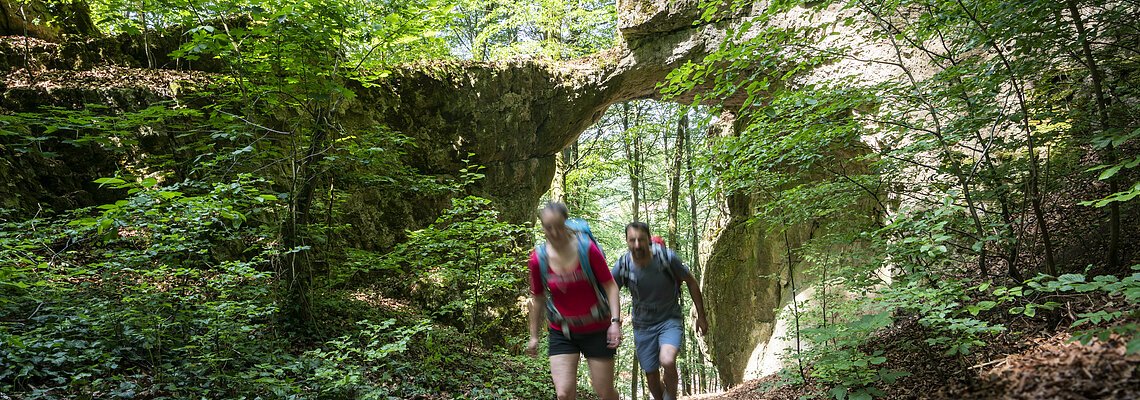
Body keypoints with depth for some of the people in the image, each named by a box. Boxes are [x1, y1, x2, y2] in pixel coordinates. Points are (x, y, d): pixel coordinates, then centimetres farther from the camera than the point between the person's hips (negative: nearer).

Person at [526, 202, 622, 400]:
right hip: (562, 333, 1)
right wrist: (534, 336, 11)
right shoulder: (538, 258, -10)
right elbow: (538, 299, 4)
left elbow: (610, 286, -10)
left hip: (597, 330, -1)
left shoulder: (587, 248, -16)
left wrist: (615, 322, -20)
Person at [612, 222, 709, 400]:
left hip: (670, 320, -2)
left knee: (667, 361, -28)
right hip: (643, 325, 2)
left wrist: (701, 316, 0)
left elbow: (691, 282, -4)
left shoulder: (667, 257, -19)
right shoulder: (622, 266, -15)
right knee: (652, 377, 9)